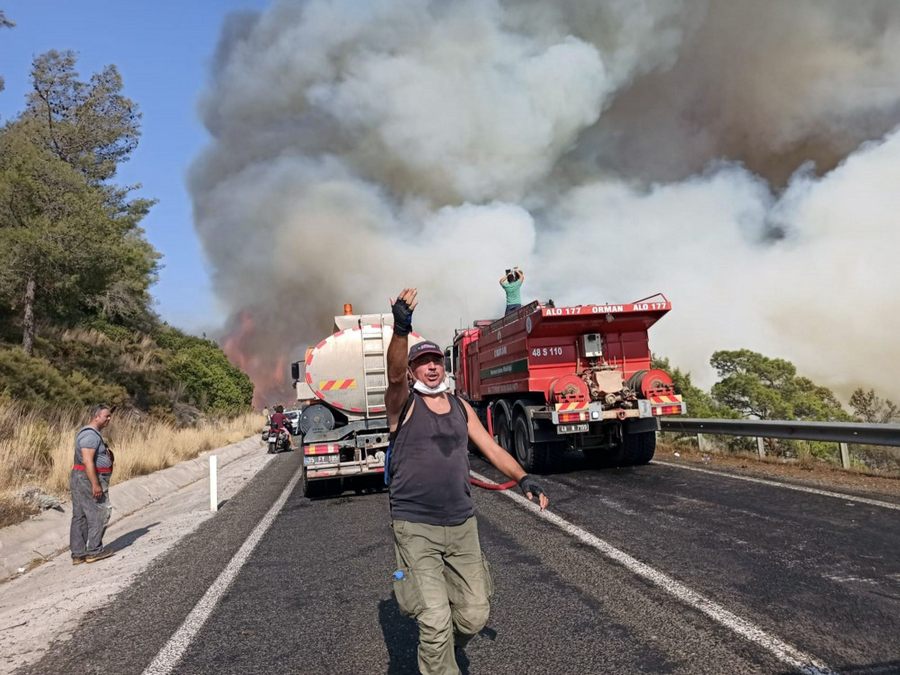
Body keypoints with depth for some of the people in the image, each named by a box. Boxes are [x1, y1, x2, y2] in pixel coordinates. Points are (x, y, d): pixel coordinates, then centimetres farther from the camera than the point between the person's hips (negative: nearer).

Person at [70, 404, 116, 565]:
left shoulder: (89, 432, 17)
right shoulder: (91, 434, -17)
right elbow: (87, 461, -25)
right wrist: (95, 485, -26)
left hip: (79, 479, 11)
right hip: (89, 479, -11)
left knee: (80, 517, 10)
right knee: (99, 514, -3)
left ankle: (78, 554, 15)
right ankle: (94, 551, 2)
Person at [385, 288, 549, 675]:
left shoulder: (461, 408, 11)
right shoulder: (403, 403, -6)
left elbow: (491, 448, 12)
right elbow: (394, 375, -27)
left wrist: (522, 477, -4)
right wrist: (401, 330, -44)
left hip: (462, 525, 5)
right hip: (415, 528, -5)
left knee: (474, 616, 10)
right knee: (435, 621, -11)